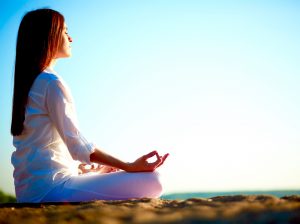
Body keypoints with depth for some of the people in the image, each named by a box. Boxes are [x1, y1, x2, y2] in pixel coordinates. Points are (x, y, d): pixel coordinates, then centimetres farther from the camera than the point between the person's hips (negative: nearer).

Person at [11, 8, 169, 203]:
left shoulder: (28, 84, 17)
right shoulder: (52, 82, -12)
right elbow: (76, 143, -17)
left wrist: (87, 169, 21)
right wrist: (129, 167, -18)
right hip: (50, 187, -10)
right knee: (151, 181, -17)